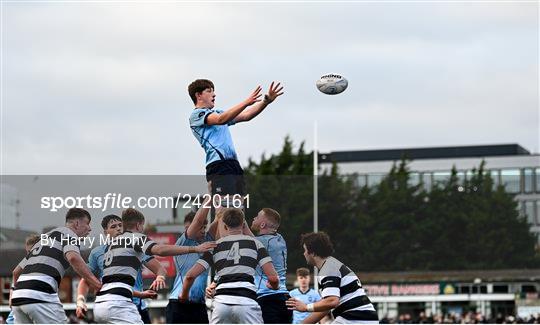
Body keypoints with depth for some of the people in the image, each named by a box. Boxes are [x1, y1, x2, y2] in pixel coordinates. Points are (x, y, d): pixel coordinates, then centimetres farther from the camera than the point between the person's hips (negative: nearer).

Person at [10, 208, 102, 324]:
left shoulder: (46, 237, 30)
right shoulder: (68, 233, 6)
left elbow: (16, 271, 34)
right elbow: (73, 257, -18)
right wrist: (97, 284, -21)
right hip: (40, 296, -8)